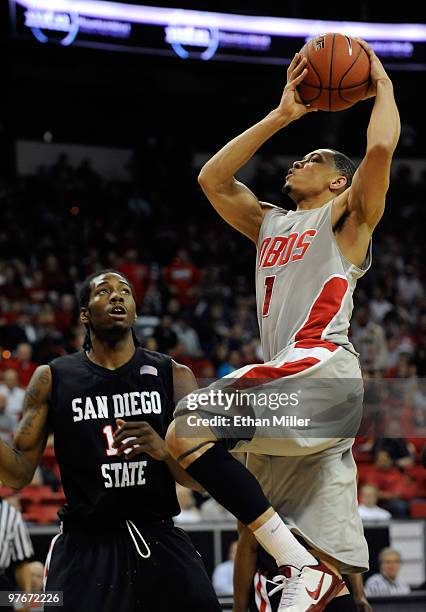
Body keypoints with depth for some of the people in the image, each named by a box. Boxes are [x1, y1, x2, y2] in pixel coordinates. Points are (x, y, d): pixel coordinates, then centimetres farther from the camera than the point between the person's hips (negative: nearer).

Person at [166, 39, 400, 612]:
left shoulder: (345, 217, 8)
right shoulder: (271, 223, 29)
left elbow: (380, 147, -9)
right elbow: (212, 178, 27)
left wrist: (382, 85, 9)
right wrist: (281, 116, 28)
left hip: (320, 367, -8)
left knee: (189, 430, -25)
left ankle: (298, 562, -28)